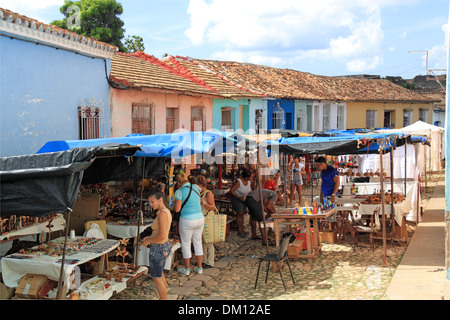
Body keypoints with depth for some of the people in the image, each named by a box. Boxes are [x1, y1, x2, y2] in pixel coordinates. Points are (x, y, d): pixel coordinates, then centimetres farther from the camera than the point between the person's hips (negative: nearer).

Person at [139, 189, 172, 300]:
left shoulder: (162, 213, -24)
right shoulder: (166, 212, 5)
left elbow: (162, 236, -28)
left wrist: (148, 241, -13)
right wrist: (149, 237, 8)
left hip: (157, 249, -10)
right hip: (164, 246, 10)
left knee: (157, 279, 6)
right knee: (160, 276, 25)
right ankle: (164, 298, 37)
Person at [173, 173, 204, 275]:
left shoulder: (180, 191, -14)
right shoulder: (195, 187, 4)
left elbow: (177, 209, -16)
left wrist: (175, 203, 4)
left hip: (187, 221, -6)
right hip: (200, 218, 6)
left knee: (186, 245, 10)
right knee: (198, 243, 18)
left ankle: (186, 269, 20)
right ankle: (199, 268, 25)